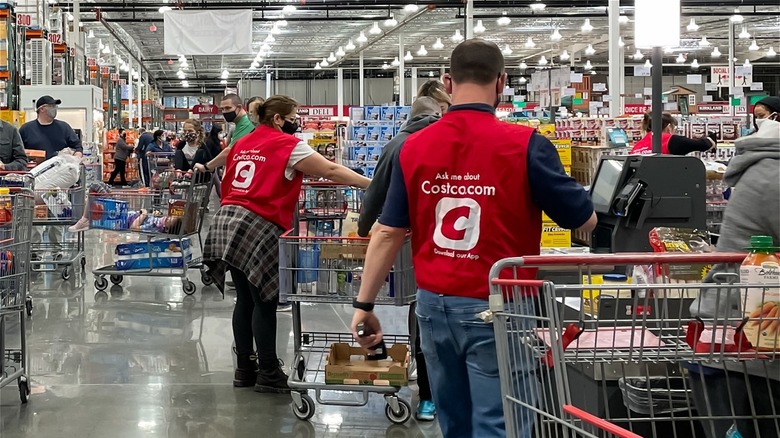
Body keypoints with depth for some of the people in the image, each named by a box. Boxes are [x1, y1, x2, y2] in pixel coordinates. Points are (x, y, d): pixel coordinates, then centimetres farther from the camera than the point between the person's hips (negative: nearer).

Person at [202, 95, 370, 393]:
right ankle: (268, 374, 4)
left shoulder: (242, 144, 18)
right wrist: (372, 185, -4)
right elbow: (330, 171, -8)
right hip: (257, 228, -8)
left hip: (227, 221, 8)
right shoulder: (287, 145, -5)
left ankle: (245, 369, 19)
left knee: (245, 299, 13)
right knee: (264, 302, -1)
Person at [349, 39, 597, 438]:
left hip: (434, 303, 5)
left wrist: (364, 304, 9)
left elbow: (388, 233, 2)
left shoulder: (414, 147, 1)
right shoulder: (524, 145, -11)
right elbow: (585, 220, -2)